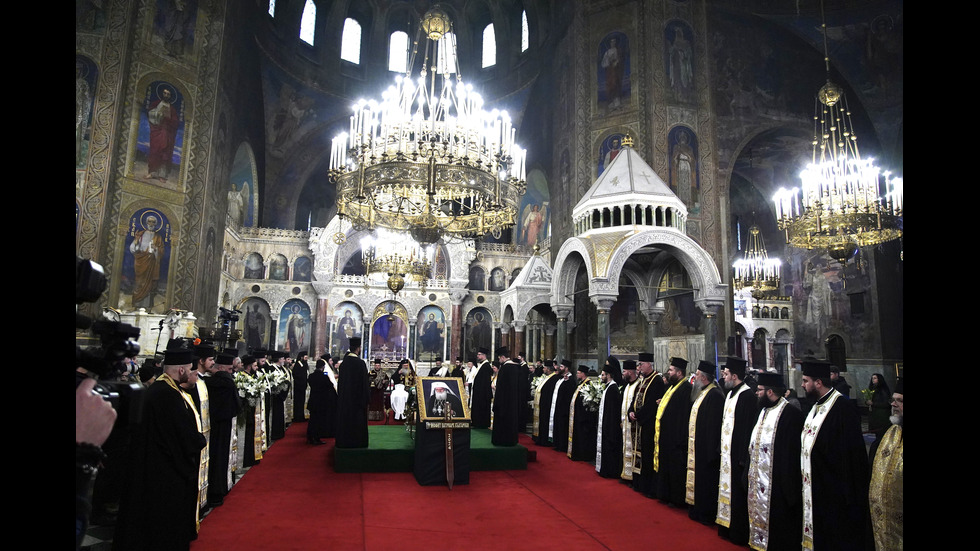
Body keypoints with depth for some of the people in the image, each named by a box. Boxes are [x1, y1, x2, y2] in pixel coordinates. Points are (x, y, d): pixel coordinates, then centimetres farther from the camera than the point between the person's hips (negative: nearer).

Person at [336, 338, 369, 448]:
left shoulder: (344, 362, 2)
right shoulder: (360, 363, -17)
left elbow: (340, 381, 10)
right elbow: (364, 382, -15)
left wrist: (341, 395, 18)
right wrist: (366, 397, -7)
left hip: (344, 397, 6)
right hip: (357, 397, -6)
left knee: (344, 419, 13)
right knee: (357, 421, 3)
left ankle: (344, 441, 21)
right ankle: (357, 441, 8)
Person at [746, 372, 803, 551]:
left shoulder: (790, 414, -19)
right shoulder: (764, 410, 10)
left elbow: (792, 453, -20)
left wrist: (788, 487, -19)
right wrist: (750, 472, 17)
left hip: (776, 485, -9)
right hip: (758, 481, 9)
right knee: (759, 514, 17)